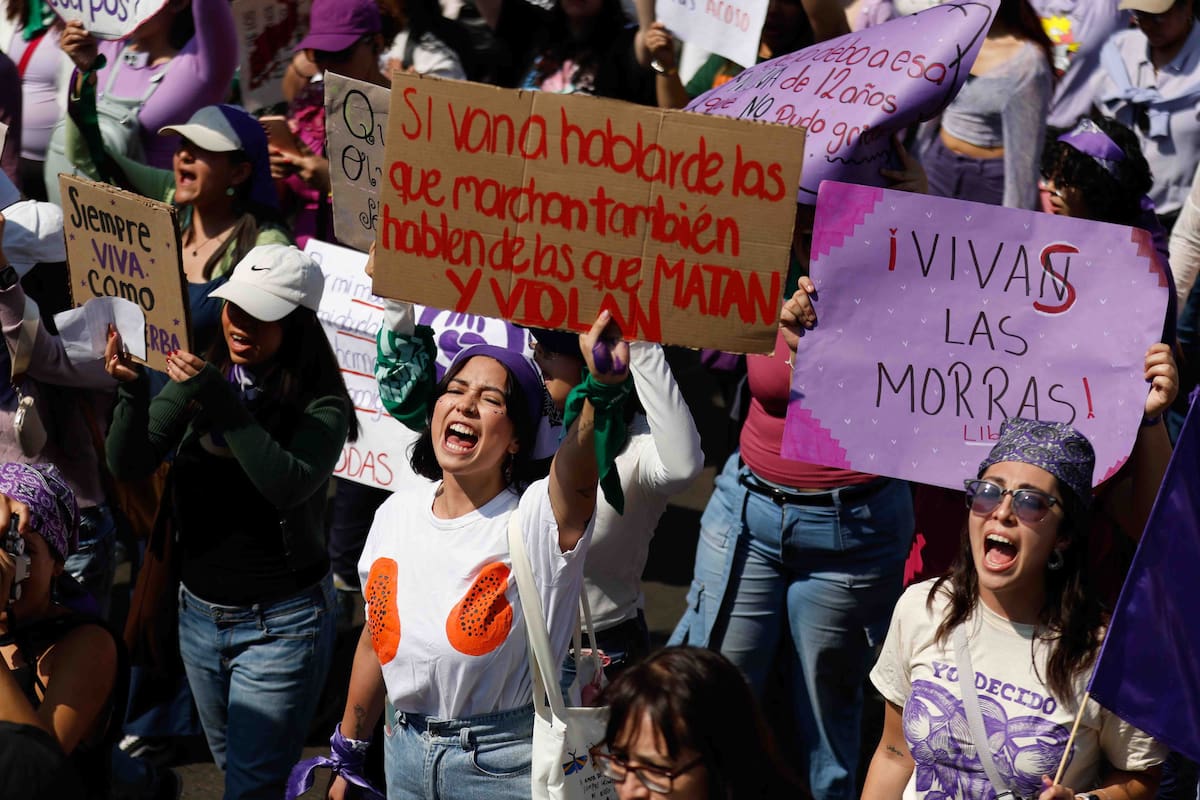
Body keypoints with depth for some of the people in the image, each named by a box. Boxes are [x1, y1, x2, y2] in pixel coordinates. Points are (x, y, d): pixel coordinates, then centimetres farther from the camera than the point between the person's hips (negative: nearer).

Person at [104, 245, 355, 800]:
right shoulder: (197, 378, -1)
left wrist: (222, 406, -36)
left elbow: (289, 485, -31)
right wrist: (132, 393, -28)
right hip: (200, 612, 6)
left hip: (280, 623, -5)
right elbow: (128, 465, -9)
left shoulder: (321, 407, -14)